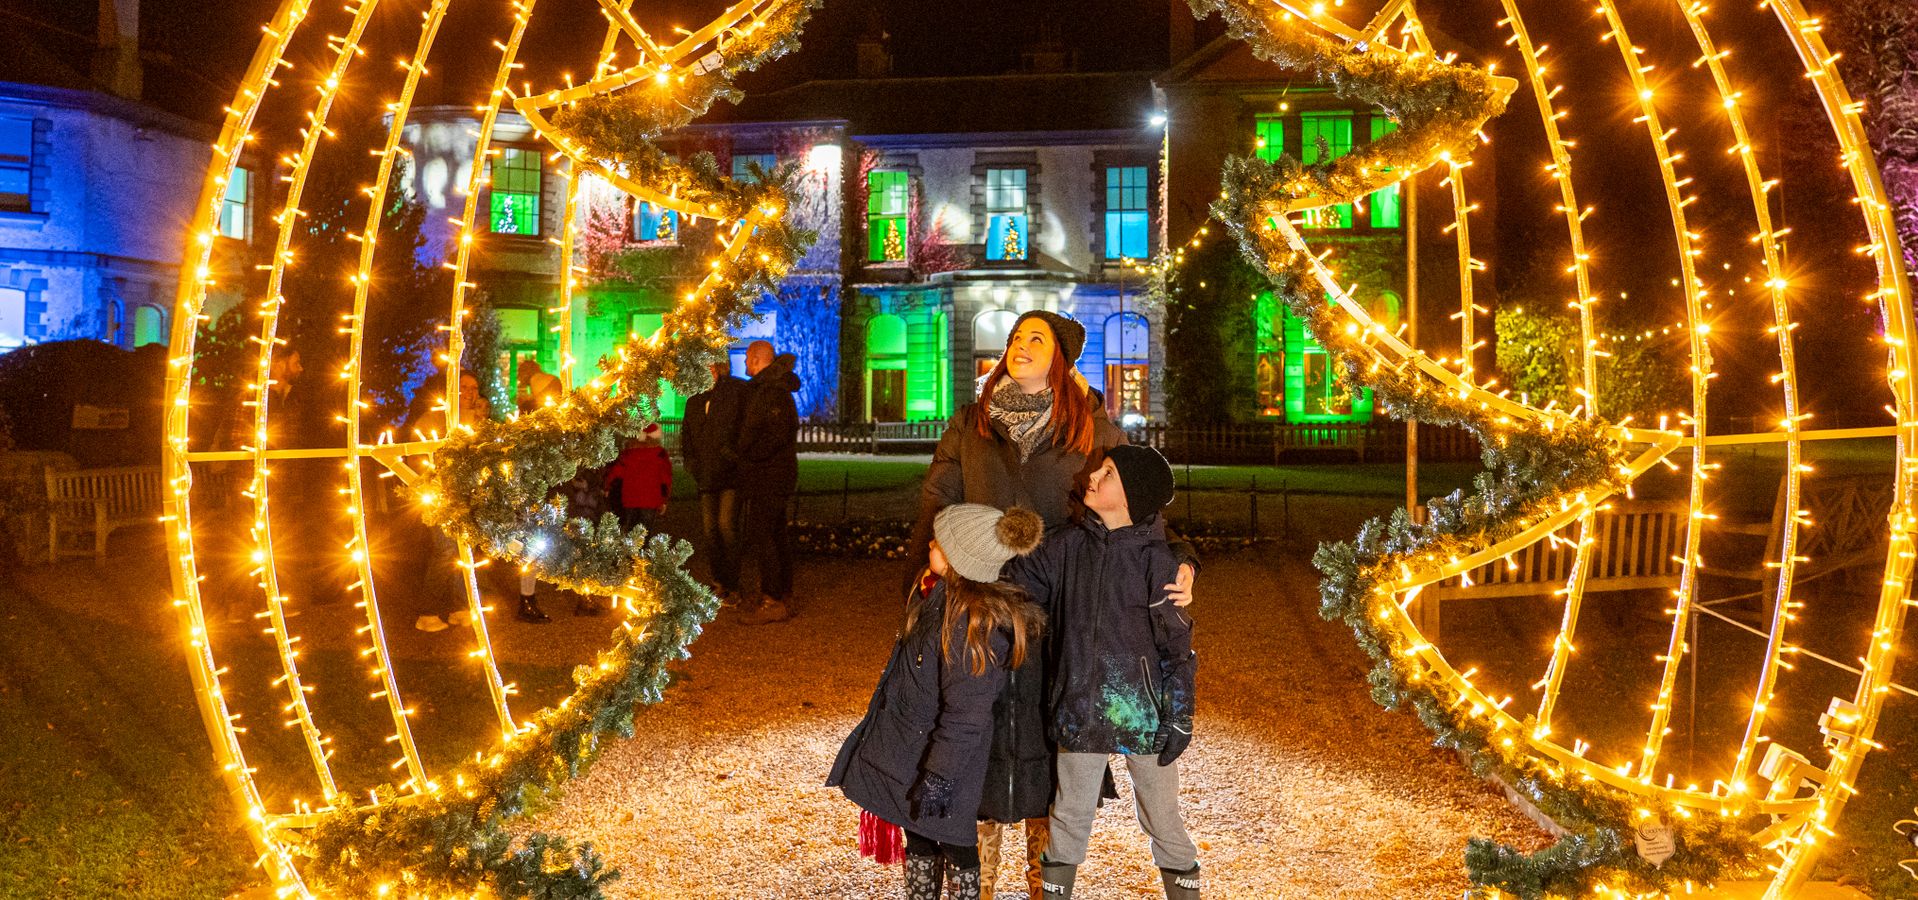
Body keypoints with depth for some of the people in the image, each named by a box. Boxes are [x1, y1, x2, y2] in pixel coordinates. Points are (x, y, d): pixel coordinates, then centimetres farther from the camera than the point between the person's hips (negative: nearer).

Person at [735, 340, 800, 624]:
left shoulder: (770, 391, -16)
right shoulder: (762, 388, 17)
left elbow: (780, 432, -25)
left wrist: (752, 454, -16)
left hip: (766, 475, -11)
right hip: (775, 475, 11)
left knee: (760, 535, -10)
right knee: (777, 535, 13)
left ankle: (772, 601, -9)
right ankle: (784, 597, 19)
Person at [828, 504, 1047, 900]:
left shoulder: (974, 623, -29)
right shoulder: (938, 593, -1)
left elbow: (965, 715, -26)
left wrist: (939, 777, -21)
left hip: (942, 754, -9)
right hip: (912, 747, 9)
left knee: (954, 847, 10)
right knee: (918, 839, 22)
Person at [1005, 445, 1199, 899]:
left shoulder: (1155, 558, -9)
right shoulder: (1067, 545, 0)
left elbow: (1176, 643, -7)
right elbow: (1013, 583, 10)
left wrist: (1180, 716, -8)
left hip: (1143, 710, -3)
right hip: (1080, 707, 3)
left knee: (1161, 819, 13)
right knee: (1069, 818, 16)